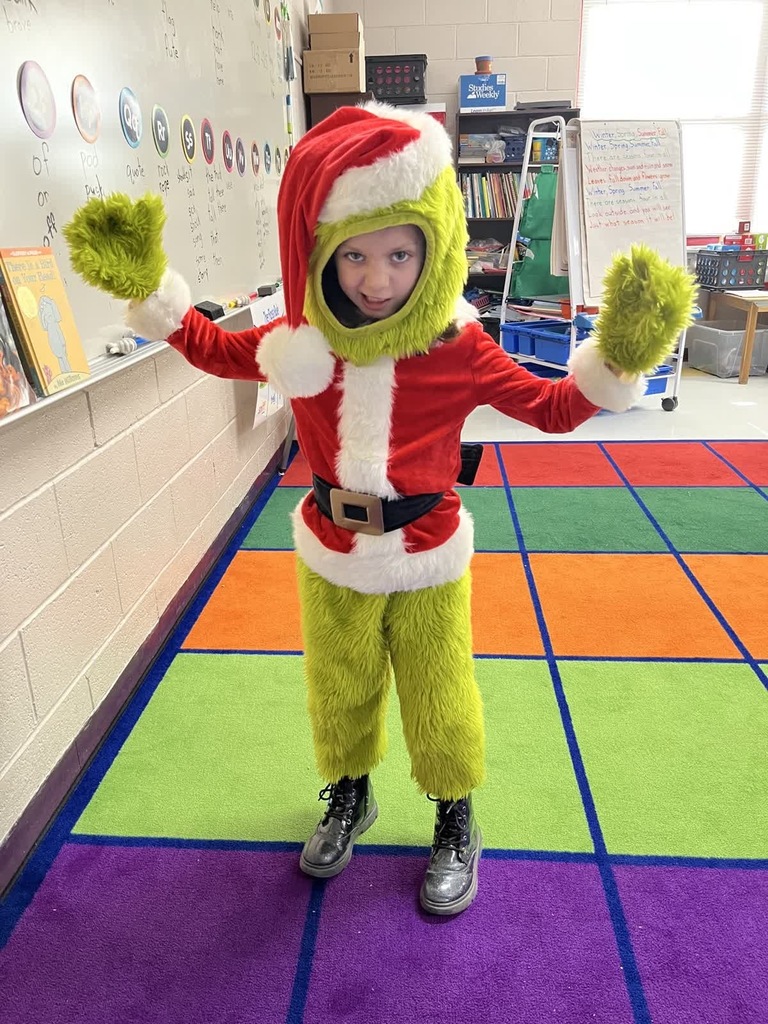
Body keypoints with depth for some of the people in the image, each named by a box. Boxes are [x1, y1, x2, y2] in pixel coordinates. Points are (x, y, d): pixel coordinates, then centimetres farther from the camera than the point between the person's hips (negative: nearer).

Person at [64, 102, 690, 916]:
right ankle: (348, 798, 52)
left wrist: (617, 357, -22)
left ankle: (456, 827, 42)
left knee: (439, 701, 14)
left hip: (427, 554, -2)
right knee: (339, 691, 22)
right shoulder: (303, 341, -8)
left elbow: (553, 407, -7)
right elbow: (221, 351, 10)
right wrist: (150, 292, 1)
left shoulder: (459, 348, -15)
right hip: (332, 553, 3)